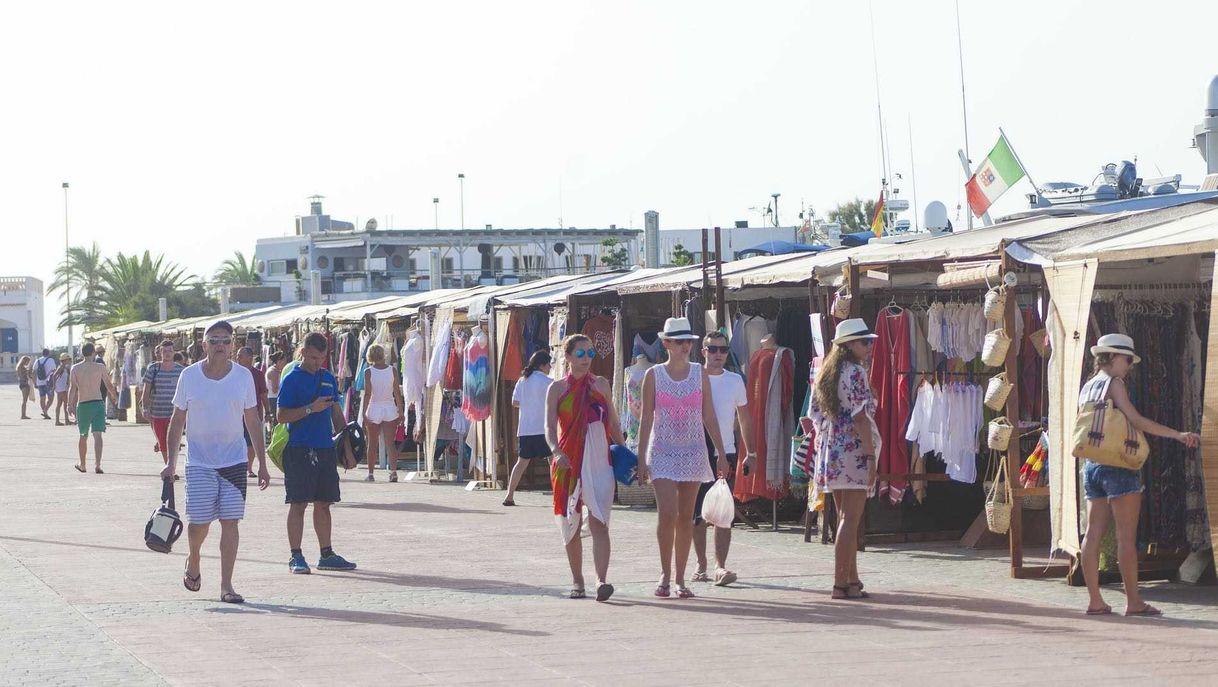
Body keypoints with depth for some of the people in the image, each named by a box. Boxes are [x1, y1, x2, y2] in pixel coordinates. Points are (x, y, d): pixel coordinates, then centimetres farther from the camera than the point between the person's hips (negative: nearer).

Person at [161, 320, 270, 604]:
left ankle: (226, 586, -1)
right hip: (199, 461, -1)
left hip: (234, 461, 1)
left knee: (230, 521, -5)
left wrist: (262, 463, 6)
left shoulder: (243, 376, 2)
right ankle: (193, 560, 29)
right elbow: (177, 420, 6)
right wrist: (171, 462, 1)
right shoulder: (189, 376, -1)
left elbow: (253, 422, 8)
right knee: (199, 520, -4)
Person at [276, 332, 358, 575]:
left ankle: (327, 554, 17)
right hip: (299, 450, -6)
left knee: (323, 503, 11)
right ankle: (296, 556, 2)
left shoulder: (328, 378, 14)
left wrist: (347, 449, 15)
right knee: (298, 503, -3)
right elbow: (282, 416, -11)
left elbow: (337, 415, 19)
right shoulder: (292, 379, -5)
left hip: (325, 449, 6)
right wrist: (311, 409, -21)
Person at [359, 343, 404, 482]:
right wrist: (401, 411, 7)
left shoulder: (368, 372, -7)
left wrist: (363, 413, -6)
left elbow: (367, 394, -10)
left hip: (373, 409, -1)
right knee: (390, 443, 3)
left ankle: (371, 473, 12)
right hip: (390, 409, 1)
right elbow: (397, 392, -1)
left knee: (372, 444, 9)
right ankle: (393, 471, -11)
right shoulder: (392, 370, -2)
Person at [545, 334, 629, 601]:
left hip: (599, 462, 0)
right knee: (571, 526, 7)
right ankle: (577, 581, 18)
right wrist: (556, 452, -23)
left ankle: (602, 580, -23)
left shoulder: (601, 384, 9)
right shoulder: (557, 389, 3)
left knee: (599, 524, -13)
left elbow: (613, 423, 14)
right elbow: (550, 427, -5)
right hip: (568, 463, 0)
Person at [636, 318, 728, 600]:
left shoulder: (700, 374, 5)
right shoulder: (653, 375, 0)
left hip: (693, 453, 2)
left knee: (686, 517, 4)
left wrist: (721, 454, 3)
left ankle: (680, 579, 10)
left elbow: (709, 417, 7)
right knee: (667, 514, -14)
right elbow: (646, 419, 1)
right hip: (663, 452, -2)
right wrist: (641, 458, -2)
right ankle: (665, 575, 1)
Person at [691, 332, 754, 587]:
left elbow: (744, 418, 13)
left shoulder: (735, 381, 7)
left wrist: (750, 452, 7)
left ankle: (720, 565, -12)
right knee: (698, 515, 5)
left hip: (726, 453, 1)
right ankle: (701, 564, 17)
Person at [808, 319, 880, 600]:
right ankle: (841, 583, -9)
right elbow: (861, 418, -15)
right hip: (853, 452, -9)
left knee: (845, 519, 15)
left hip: (831, 453, 9)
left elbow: (814, 414, 15)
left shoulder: (826, 373, 14)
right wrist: (871, 456, -14)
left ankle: (851, 579, 19)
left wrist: (820, 443, 18)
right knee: (850, 520, -7)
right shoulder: (855, 372, -11)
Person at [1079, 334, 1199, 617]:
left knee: (1093, 533, 4)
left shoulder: (1087, 388, 15)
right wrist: (1178, 435, -19)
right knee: (1127, 536, -4)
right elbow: (1136, 420, -18)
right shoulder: (1114, 384, -9)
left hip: (1092, 465, 8)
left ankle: (1095, 601, 3)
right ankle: (1133, 601, -3)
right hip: (1118, 466, -8)